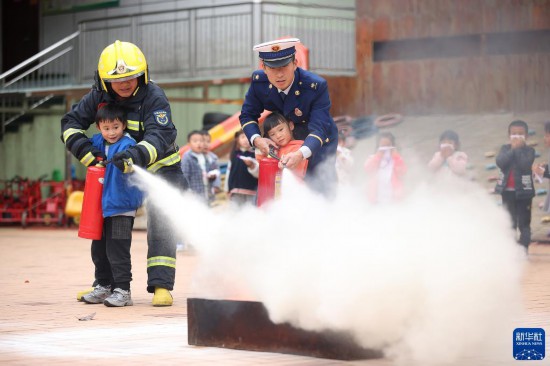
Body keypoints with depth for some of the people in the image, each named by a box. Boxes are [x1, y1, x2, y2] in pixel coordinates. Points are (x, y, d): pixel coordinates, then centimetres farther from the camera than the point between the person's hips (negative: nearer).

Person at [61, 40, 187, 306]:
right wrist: (85, 150, -24)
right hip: (119, 170, 5)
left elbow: (160, 137, -37)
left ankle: (161, 285, -15)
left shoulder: (153, 97, -26)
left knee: (160, 225, -16)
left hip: (160, 168, -5)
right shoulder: (99, 97, -11)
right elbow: (71, 122, -5)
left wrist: (135, 156, -55)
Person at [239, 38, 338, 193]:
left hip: (319, 144, -4)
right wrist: (256, 139, -31)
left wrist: (300, 154, -57)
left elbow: (318, 129, -37)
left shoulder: (316, 86, -33)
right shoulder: (259, 81, -20)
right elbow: (247, 115, -9)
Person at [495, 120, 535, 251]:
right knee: (509, 224, 10)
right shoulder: (505, 149, 5)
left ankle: (523, 249, 2)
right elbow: (500, 162, -14)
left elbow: (525, 165, -21)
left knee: (524, 224, 0)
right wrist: (512, 149, -17)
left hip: (523, 191, -3)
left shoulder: (529, 150, -3)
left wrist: (518, 149, -17)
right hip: (508, 191, 3)